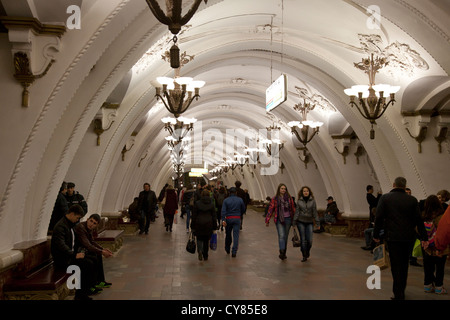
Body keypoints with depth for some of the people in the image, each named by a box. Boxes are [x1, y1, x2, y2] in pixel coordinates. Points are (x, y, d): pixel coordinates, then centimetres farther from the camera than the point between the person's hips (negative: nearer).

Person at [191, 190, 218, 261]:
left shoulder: (197, 203, -3)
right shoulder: (212, 204, 0)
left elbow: (194, 216, -1)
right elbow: (214, 216, 2)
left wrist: (192, 227, 5)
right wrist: (214, 227, 8)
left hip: (199, 224, -1)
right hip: (208, 224, 1)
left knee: (199, 239, 11)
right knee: (206, 240, 12)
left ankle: (200, 251, -15)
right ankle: (205, 256, 17)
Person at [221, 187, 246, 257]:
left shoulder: (226, 200, -3)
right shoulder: (240, 200, 1)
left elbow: (223, 211, -13)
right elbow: (243, 209, 10)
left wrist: (223, 220, -17)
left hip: (228, 219, 0)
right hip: (237, 219, 0)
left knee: (228, 235, 15)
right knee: (236, 235, -1)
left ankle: (227, 250, 29)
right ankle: (234, 252, -7)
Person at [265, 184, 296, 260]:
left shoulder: (289, 198, 4)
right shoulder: (274, 199, -1)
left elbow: (293, 209, 8)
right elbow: (270, 209, 1)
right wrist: (267, 220, -1)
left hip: (288, 219, 2)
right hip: (279, 220, -2)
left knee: (285, 236, 9)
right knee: (281, 236, -15)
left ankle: (284, 253, 19)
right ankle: (282, 252, -20)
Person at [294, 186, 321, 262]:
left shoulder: (312, 201, 0)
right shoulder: (299, 201, 1)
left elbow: (315, 212, 0)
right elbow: (297, 212, 2)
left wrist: (317, 223, -3)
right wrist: (294, 222, -2)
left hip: (309, 222, 0)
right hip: (301, 222, 0)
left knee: (309, 240, -3)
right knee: (303, 239, 0)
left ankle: (307, 252, 27)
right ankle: (304, 256, 10)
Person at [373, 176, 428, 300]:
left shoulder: (385, 198, -3)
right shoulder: (412, 200, 3)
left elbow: (379, 218, -6)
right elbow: (418, 220, 2)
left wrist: (376, 235, 2)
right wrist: (424, 238, 6)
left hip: (393, 237, -3)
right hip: (409, 237, 3)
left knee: (396, 266, 2)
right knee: (404, 265, 17)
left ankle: (399, 295, 0)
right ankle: (401, 291, 29)